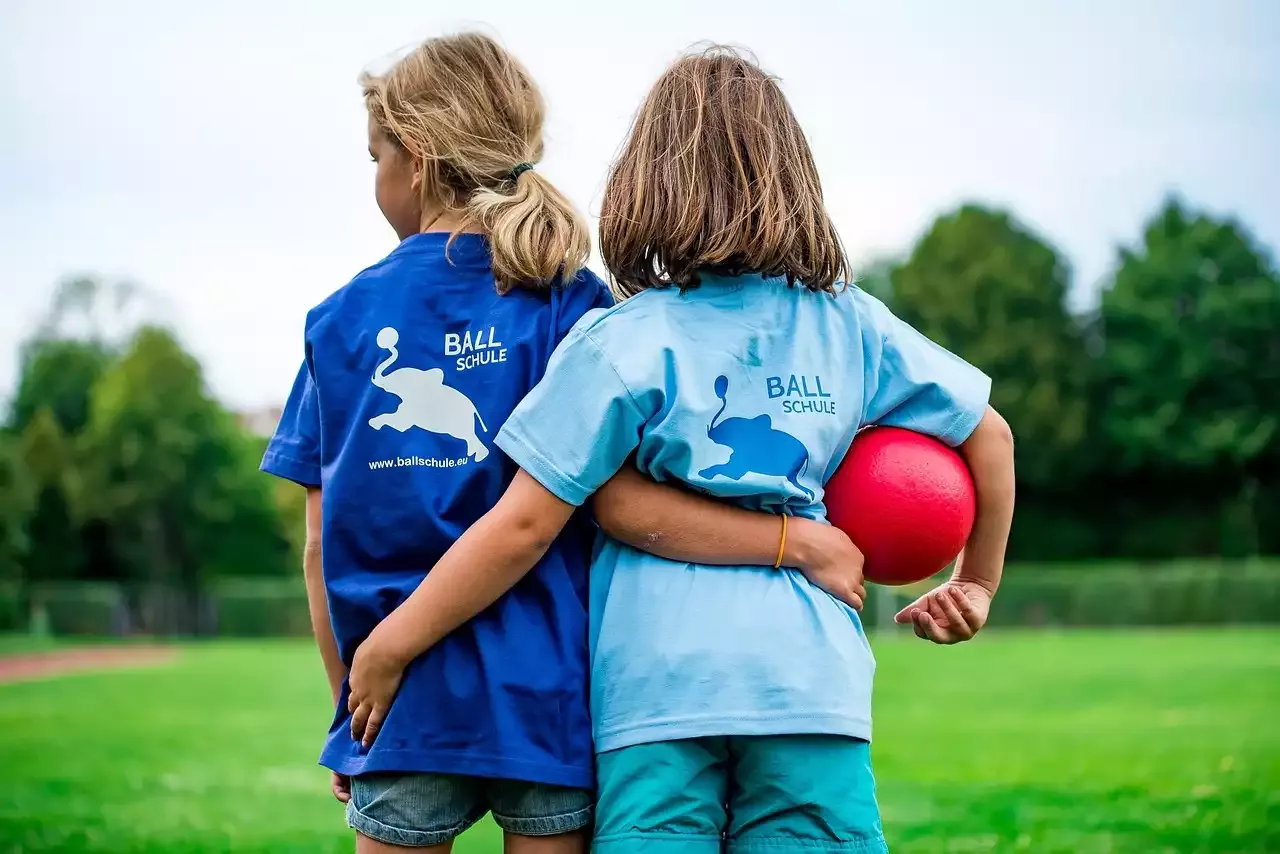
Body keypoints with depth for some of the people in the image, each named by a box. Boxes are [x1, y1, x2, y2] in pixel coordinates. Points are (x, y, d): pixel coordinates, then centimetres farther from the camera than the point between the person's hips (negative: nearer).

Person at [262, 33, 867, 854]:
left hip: (400, 699, 1)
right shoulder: (569, 302, -1)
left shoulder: (340, 317, 5)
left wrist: (350, 699, 14)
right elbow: (614, 499, -12)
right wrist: (797, 540, -7)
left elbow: (322, 545, 5)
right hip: (542, 695, -1)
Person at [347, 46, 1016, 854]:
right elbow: (989, 435, 18)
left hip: (659, 687, -3)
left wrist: (384, 650, 3)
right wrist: (976, 584, 32)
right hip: (814, 678, 3)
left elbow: (522, 528, -7)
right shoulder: (853, 328, 8)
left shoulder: (617, 344, -4)